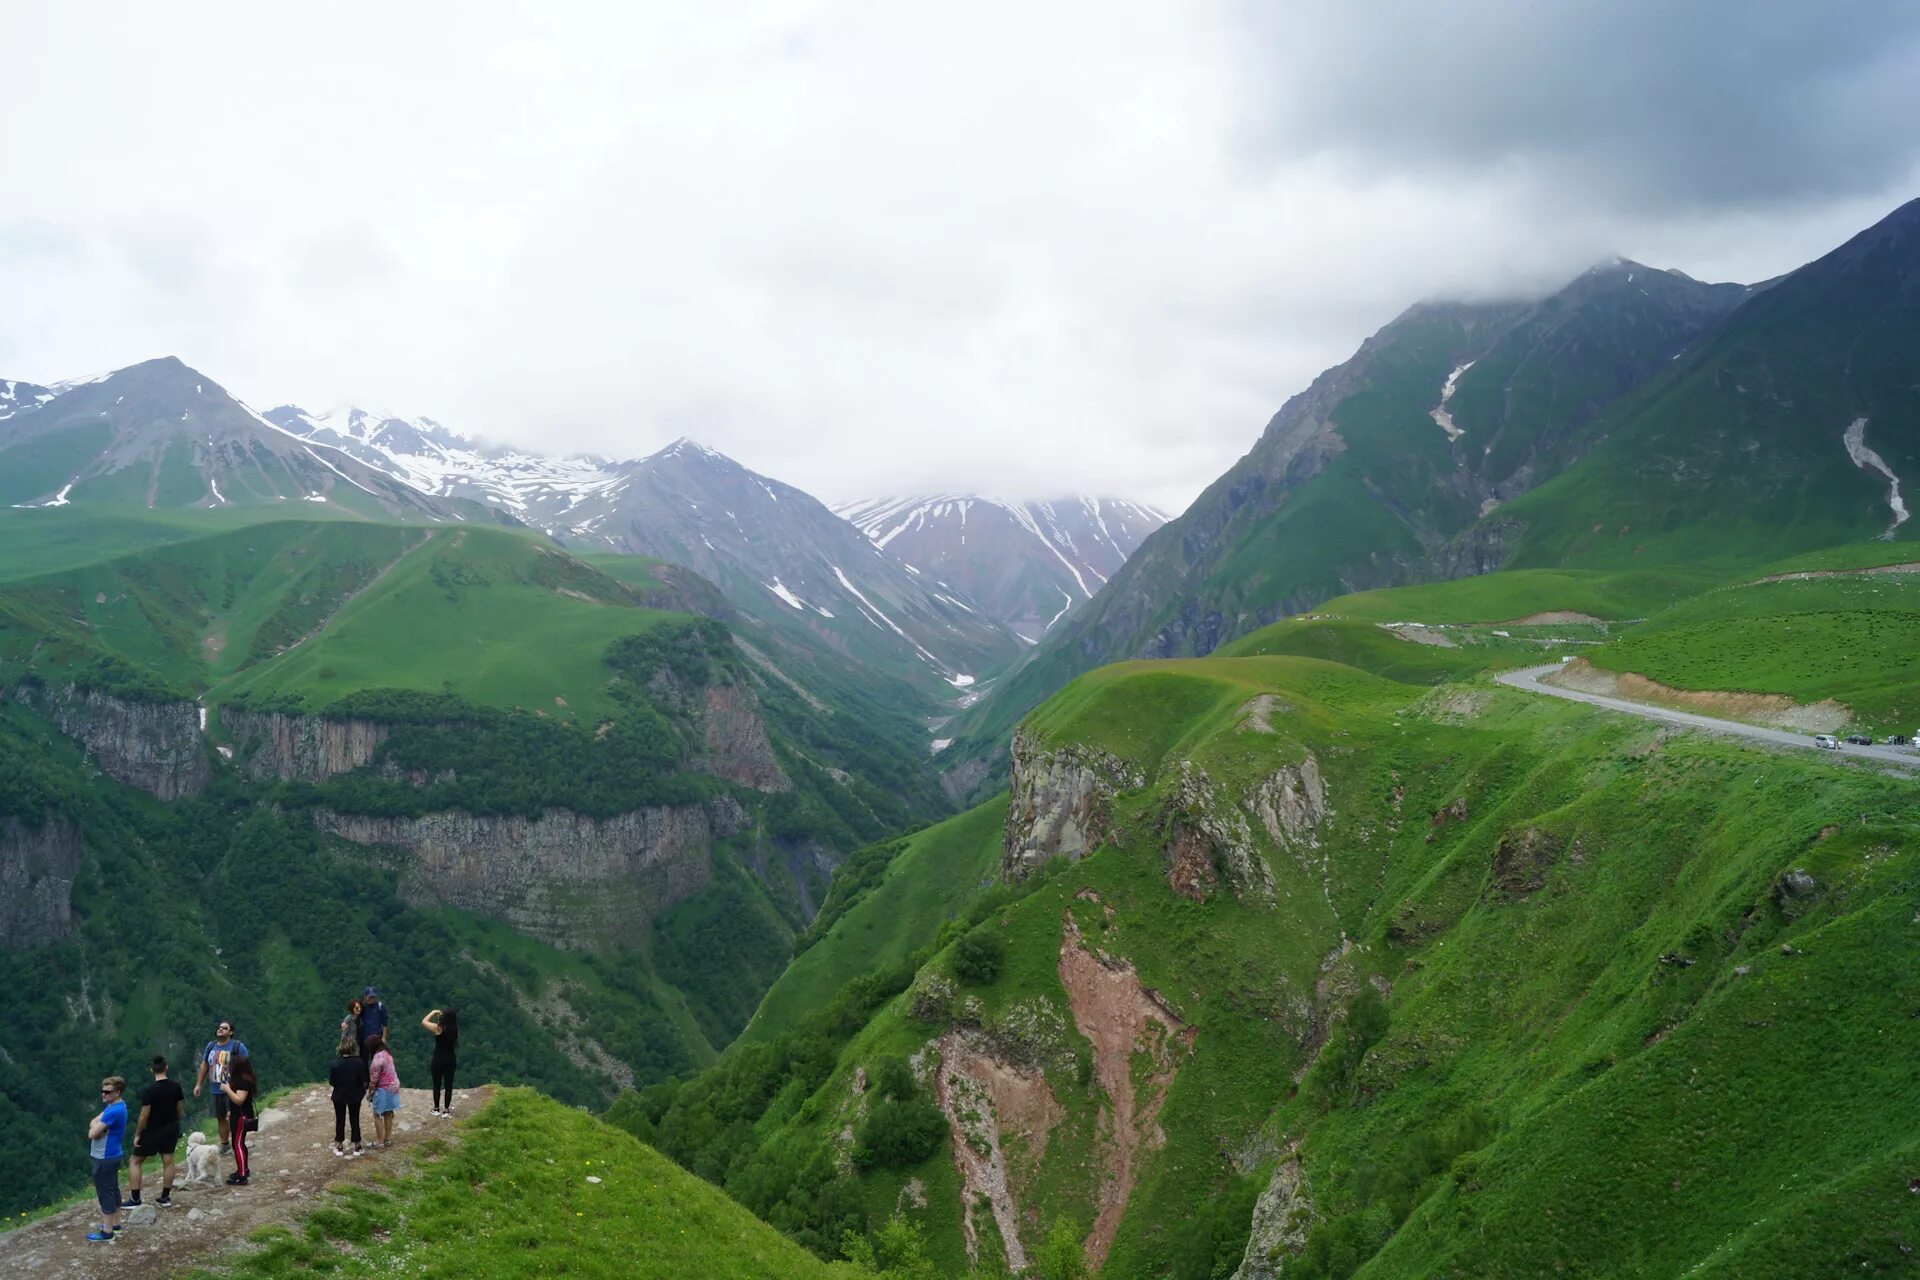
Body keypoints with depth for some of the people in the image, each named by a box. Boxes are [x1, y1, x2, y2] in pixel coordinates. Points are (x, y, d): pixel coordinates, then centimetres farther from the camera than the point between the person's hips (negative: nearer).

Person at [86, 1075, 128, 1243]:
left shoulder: (114, 1111, -26)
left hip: (105, 1158, -10)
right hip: (111, 1156, 10)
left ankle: (107, 1232, 6)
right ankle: (115, 1223, 31)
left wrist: (96, 1124, -5)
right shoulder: (117, 1105, 6)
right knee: (113, 1189, 19)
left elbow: (92, 1134, -24)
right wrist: (97, 1123, -13)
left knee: (105, 1193, -1)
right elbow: (93, 1123, 9)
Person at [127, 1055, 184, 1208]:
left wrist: (137, 1135, -8)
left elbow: (144, 1116, -19)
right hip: (171, 1128, 5)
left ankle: (135, 1198, 10)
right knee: (168, 1161, 11)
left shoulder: (148, 1091, -20)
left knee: (136, 1161, 11)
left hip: (152, 1131, -5)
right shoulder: (176, 1086, -6)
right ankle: (165, 1197, 16)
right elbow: (181, 1109, 2)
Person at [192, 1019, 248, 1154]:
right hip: (216, 1090, 6)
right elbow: (204, 1066, 16)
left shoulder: (238, 1047, -10)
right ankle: (224, 1144, 28)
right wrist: (198, 1084, 14)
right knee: (221, 1118, 14)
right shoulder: (211, 1046, 8)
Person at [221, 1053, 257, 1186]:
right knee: (240, 1143, 20)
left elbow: (239, 1100, -28)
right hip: (238, 1115, 11)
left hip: (242, 1117, -11)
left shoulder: (244, 1081, -23)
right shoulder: (242, 1079, 10)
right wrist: (231, 1111, 24)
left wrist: (227, 1089, -23)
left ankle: (241, 1177, -8)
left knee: (237, 1144, -9)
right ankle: (244, 1169, 32)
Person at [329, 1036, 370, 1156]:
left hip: (339, 1096, 0)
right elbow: (364, 1082, -13)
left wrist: (340, 1084, 10)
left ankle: (339, 1146, 23)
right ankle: (356, 1147, 20)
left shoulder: (336, 1063, -17)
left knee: (340, 1121, 15)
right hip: (355, 1096, 0)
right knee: (355, 1120, 14)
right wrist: (363, 1089, 8)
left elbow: (331, 1082, -11)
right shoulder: (359, 1062, -17)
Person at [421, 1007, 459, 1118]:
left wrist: (434, 1012, 9)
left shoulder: (438, 1028, -16)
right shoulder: (455, 1029, -6)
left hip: (438, 1060, -3)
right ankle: (446, 1110, 13)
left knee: (437, 1085, 13)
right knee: (448, 1085, 10)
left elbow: (424, 1021, -3)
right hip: (450, 1060, 3)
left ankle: (437, 1109, 23)